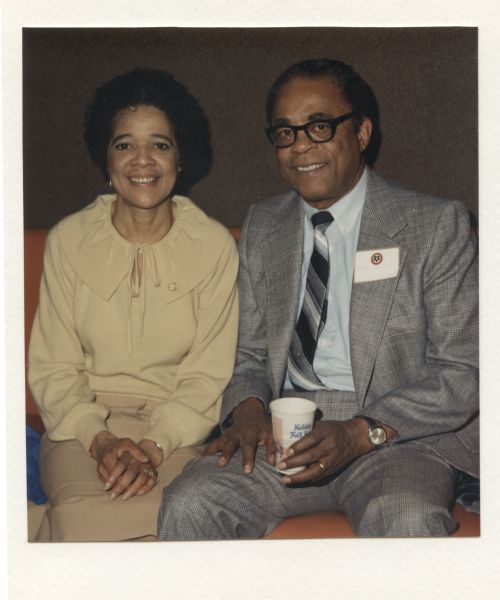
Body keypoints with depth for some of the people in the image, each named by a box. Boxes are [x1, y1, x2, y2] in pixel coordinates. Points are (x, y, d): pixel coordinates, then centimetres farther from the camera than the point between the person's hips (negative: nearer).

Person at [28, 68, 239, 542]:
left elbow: (208, 374, -1)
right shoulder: (68, 240, 3)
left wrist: (154, 447, -16)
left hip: (177, 430, 1)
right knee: (82, 514, -32)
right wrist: (100, 440, -15)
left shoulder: (215, 245, 0)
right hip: (83, 426, 0)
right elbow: (52, 368, 2)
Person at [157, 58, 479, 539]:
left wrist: (362, 432, -18)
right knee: (189, 504, -23)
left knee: (407, 522, -35)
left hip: (396, 433, -3)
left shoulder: (437, 226, 0)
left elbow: (463, 372, -4)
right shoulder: (261, 228, 14)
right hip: (284, 429, 4)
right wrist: (248, 408, -7)